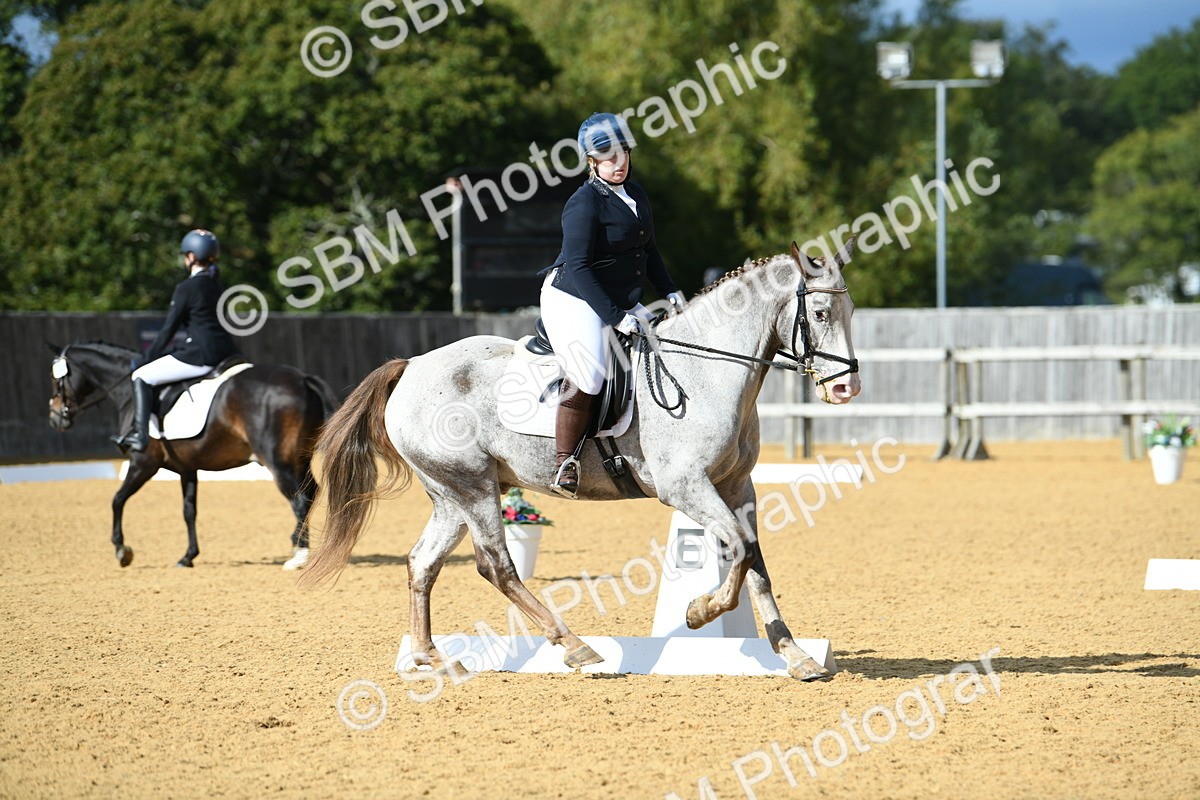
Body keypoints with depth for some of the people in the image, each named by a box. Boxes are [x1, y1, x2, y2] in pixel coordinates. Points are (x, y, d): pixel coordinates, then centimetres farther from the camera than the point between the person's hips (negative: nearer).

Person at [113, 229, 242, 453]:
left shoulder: (187, 288, -7)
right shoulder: (216, 285, 16)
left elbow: (168, 329, -5)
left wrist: (150, 357, 8)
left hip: (200, 354, -8)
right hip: (226, 353, 8)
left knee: (141, 377, 0)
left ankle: (140, 435, -12)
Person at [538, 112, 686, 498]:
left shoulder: (636, 195, 10)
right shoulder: (585, 203, -16)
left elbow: (648, 249, 23)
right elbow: (578, 267, -22)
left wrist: (670, 291, 11)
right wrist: (614, 317, -26)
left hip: (622, 303, 9)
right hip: (574, 299, -9)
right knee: (588, 375, -29)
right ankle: (564, 463, -20)